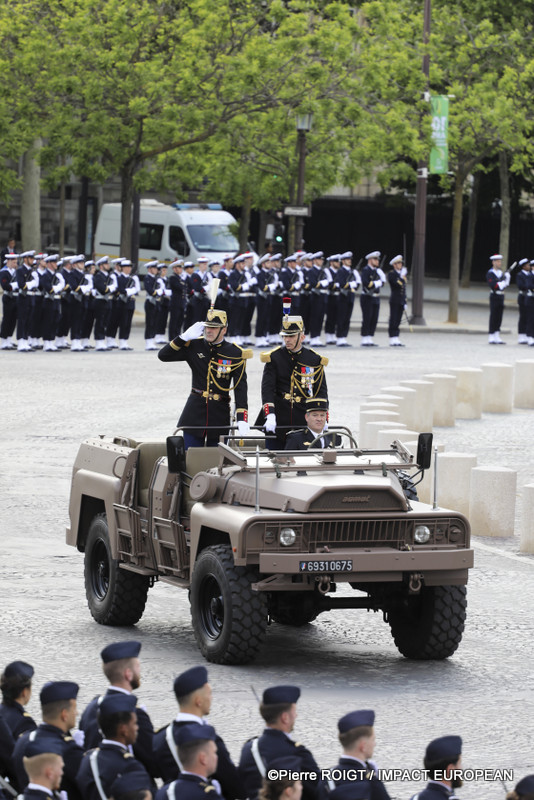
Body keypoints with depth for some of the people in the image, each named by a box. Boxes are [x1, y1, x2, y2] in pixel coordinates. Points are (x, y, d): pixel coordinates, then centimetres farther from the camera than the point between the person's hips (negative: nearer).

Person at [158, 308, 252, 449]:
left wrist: (242, 418, -20)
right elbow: (163, 356, 0)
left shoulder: (235, 354, -4)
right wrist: (184, 337, -10)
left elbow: (241, 388, -9)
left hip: (220, 414, -1)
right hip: (195, 411, 1)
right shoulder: (195, 346, 2)